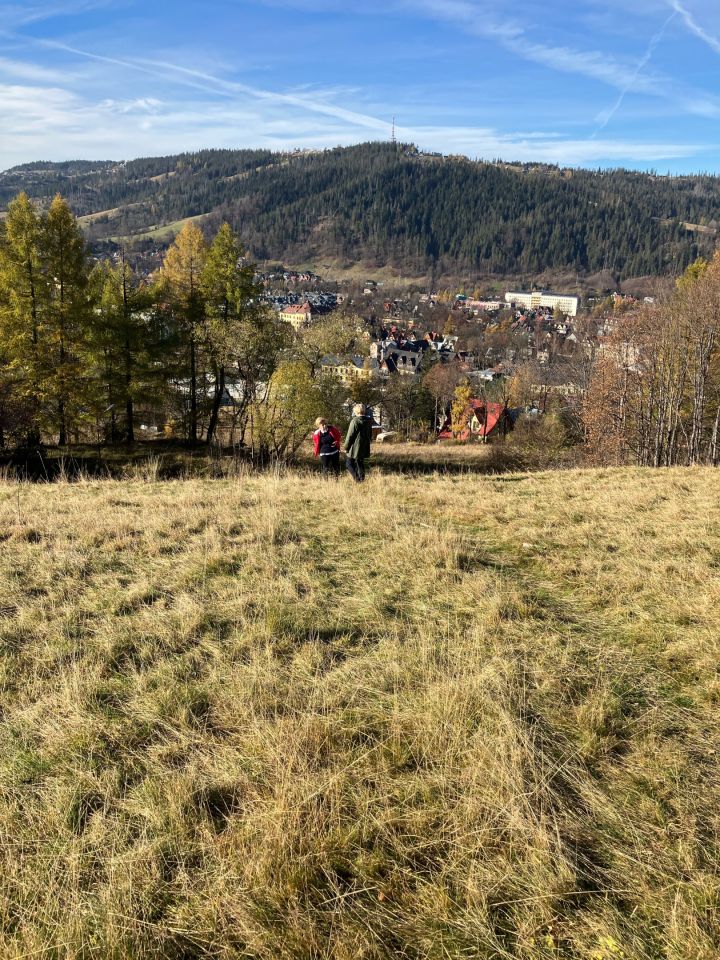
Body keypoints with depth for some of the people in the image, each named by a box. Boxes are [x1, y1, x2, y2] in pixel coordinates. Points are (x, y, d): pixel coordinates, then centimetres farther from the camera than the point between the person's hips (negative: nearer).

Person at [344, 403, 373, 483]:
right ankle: (361, 479, 18)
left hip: (355, 448, -7)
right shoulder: (369, 421, 7)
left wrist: (346, 447, -5)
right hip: (364, 448, 7)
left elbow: (350, 436, -14)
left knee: (349, 463, 5)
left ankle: (357, 479, -6)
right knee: (360, 464, 17)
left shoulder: (355, 421, -17)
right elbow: (370, 435, 18)